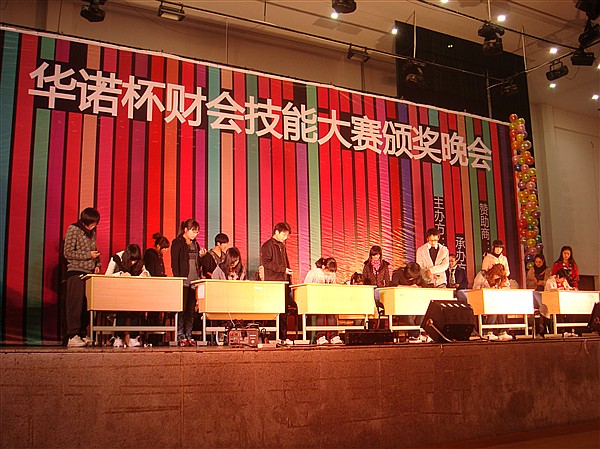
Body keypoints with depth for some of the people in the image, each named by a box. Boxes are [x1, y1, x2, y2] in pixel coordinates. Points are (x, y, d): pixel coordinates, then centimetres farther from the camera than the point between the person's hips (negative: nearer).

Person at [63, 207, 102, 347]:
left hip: (89, 272, 7)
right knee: (75, 305, -7)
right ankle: (72, 337, -6)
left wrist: (97, 264, 8)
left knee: (87, 306, 5)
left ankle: (83, 335, 11)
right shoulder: (73, 229, -5)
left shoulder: (92, 232, 15)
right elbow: (67, 252, -11)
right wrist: (88, 255, -13)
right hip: (76, 272, -6)